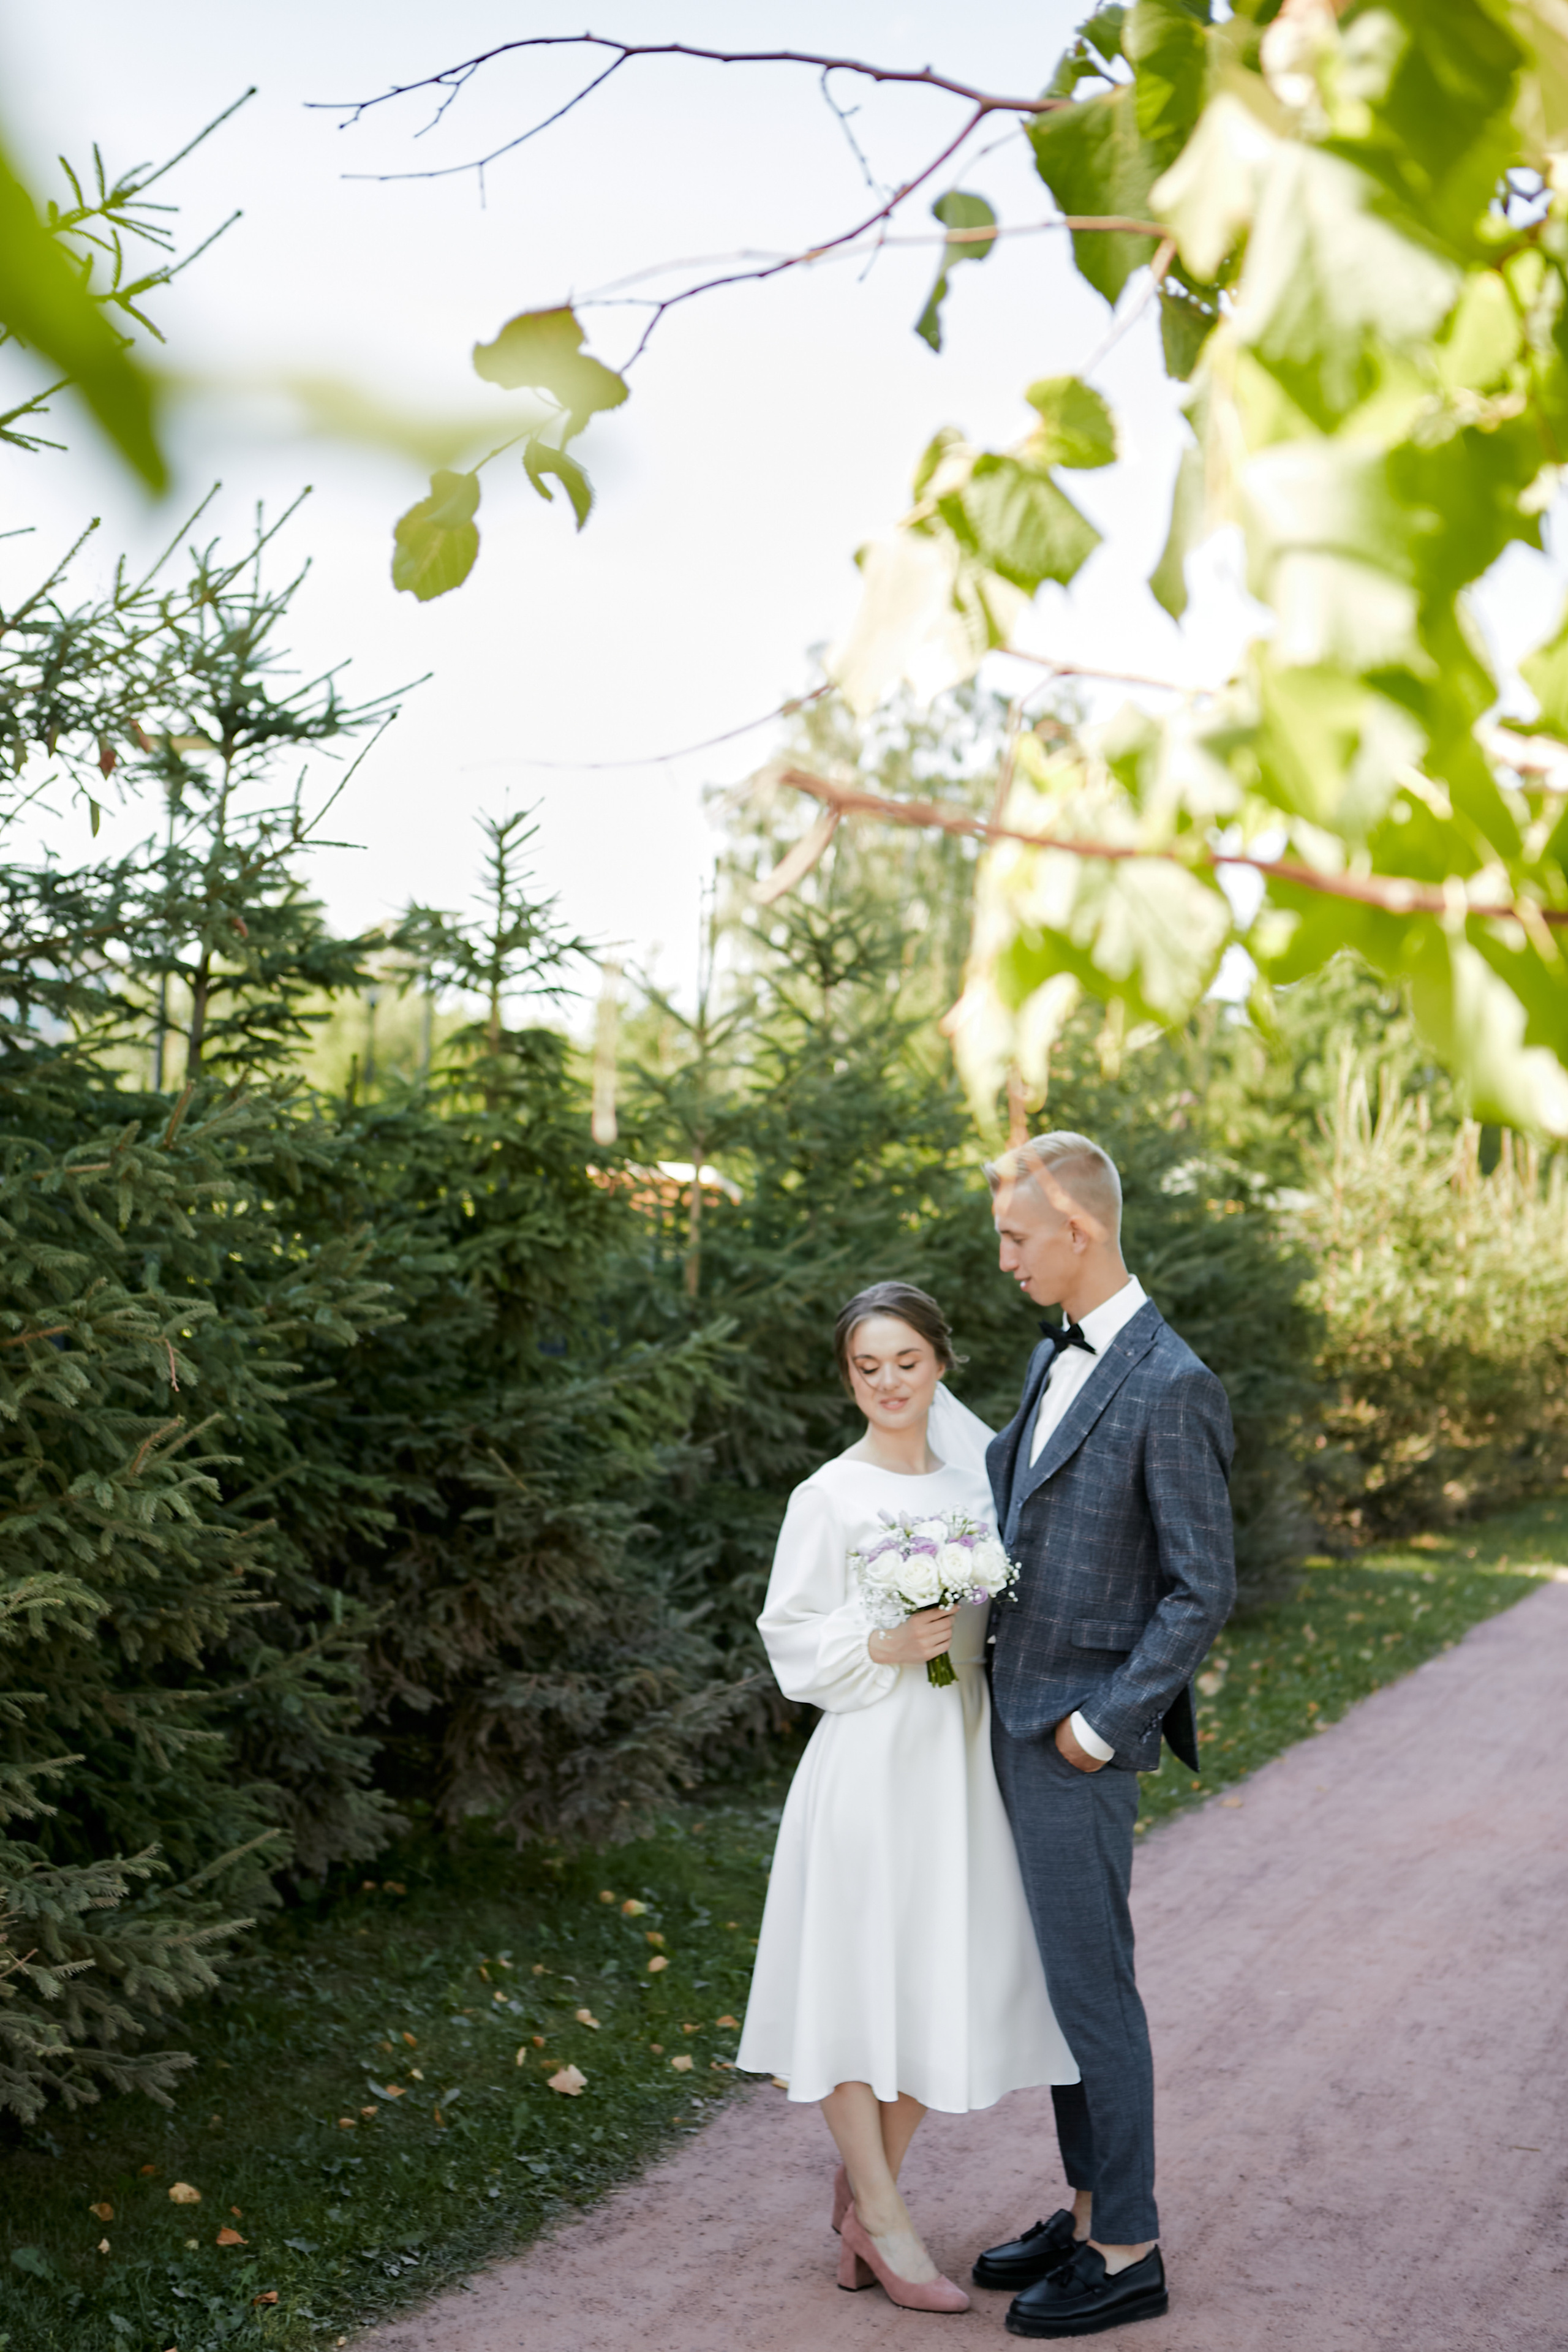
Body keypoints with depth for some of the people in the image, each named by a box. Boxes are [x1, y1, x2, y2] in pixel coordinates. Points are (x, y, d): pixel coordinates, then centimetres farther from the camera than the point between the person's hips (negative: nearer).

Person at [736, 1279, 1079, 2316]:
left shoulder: (974, 1480, 8)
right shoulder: (830, 1496, -5)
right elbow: (792, 1637, -5)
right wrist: (882, 1648, -19)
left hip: (964, 1758, 5)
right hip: (872, 1759, -5)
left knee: (948, 1980, 9)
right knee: (862, 1973, 2)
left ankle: (865, 2185, 26)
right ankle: (882, 2216, 15)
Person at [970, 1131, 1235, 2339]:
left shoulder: (1172, 1389, -19)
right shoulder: (1055, 1358, 9)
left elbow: (1205, 1589, -18)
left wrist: (1105, 1722, -17)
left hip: (1082, 1737, -9)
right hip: (1019, 1715, 9)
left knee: (1093, 1988, 1)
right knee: (1057, 1978, 16)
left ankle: (1128, 2254, 13)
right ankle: (1089, 2212, 29)